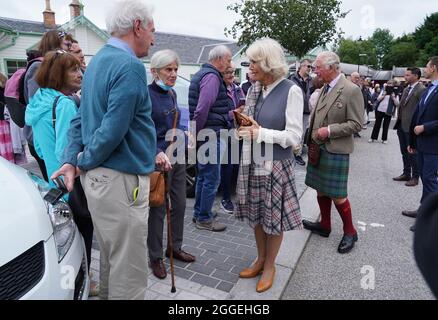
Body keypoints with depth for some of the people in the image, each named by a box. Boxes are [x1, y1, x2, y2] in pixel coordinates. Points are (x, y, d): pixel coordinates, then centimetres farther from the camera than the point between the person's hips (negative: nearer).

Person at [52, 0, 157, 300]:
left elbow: (82, 117, 15)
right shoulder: (130, 66, -16)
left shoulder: (99, 60, 15)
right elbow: (113, 130, -22)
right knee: (129, 267, 4)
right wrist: (84, 163, -7)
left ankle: (108, 294, 44)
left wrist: (71, 159, 8)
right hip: (122, 180, -10)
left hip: (99, 175, 10)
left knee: (111, 258, 25)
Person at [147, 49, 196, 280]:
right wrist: (157, 153, -32)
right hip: (159, 159, -7)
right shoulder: (146, 94, -14)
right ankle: (155, 257, 23)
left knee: (179, 204, 15)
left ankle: (175, 247, 34)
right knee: (158, 209, 5)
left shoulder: (172, 93, 10)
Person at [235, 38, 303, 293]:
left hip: (276, 166, -5)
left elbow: (294, 137, -14)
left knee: (274, 218, 9)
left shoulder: (291, 91, -12)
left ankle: (270, 266, 31)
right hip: (253, 163, 6)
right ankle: (261, 259, 38)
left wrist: (260, 133, -20)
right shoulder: (255, 89, 5)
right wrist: (244, 126, -6)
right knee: (257, 215, 17)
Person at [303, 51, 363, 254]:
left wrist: (330, 131, -19)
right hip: (318, 148, 7)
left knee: (337, 194, 1)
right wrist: (313, 137, 8)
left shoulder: (352, 90, -13)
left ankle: (350, 232, 22)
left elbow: (356, 124, -14)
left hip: (335, 150, -7)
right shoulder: (324, 89, 8)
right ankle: (325, 225, 34)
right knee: (320, 189, 16)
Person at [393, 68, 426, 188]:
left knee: (412, 153, 2)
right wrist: (398, 119, 12)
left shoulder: (421, 90, -12)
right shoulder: (406, 89, 14)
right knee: (404, 152, 16)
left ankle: (415, 177, 14)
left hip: (411, 127, -8)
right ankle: (406, 174, 28)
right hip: (402, 126, 8)